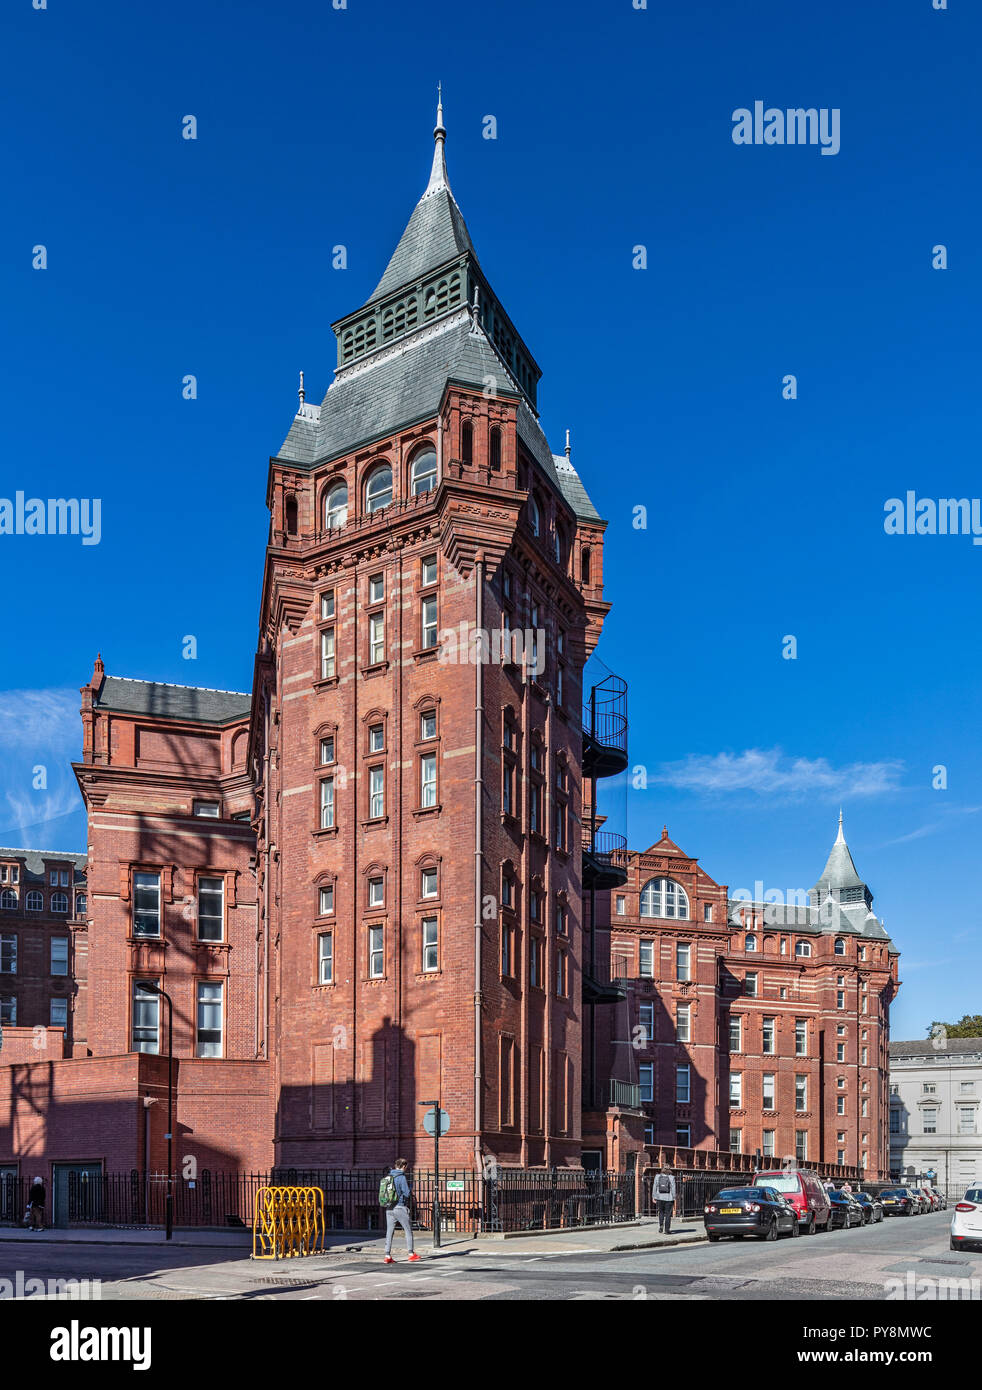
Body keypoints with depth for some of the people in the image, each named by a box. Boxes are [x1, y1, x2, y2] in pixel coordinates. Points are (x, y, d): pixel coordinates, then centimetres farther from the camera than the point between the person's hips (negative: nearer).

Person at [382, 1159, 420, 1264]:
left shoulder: (388, 1176, 8)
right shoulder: (402, 1177, -12)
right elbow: (407, 1193, -15)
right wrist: (411, 1197, 8)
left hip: (389, 1208, 6)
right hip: (400, 1207, -6)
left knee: (389, 1231, 6)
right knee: (408, 1230, 8)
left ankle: (387, 1256, 2)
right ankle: (411, 1254, 12)